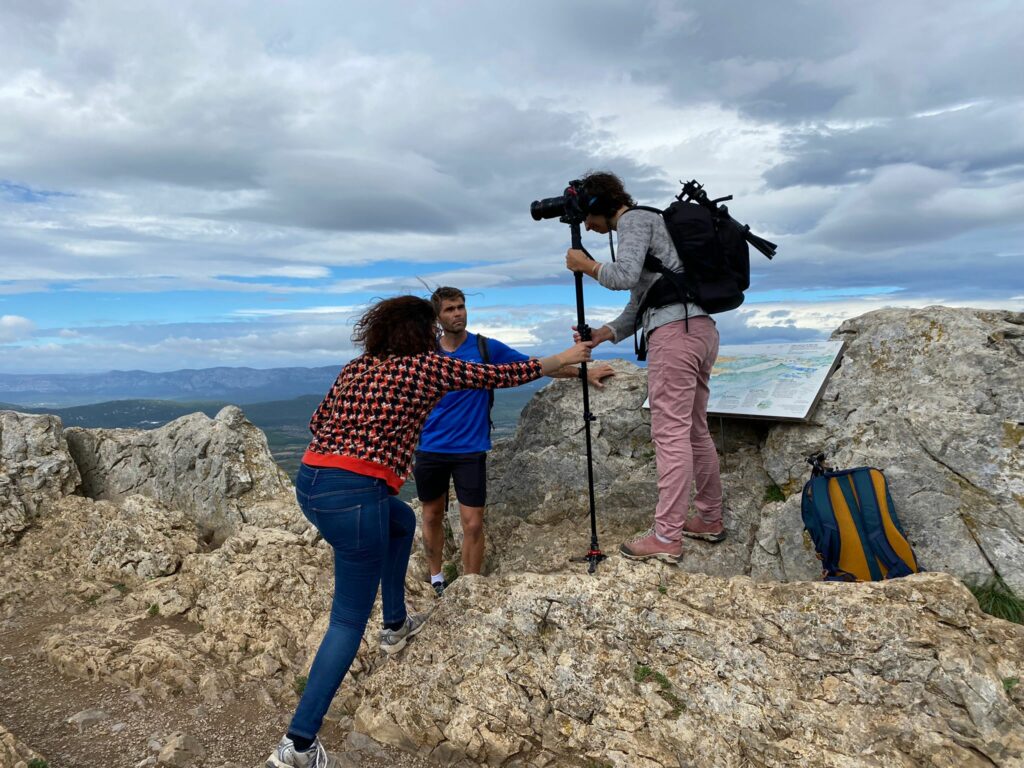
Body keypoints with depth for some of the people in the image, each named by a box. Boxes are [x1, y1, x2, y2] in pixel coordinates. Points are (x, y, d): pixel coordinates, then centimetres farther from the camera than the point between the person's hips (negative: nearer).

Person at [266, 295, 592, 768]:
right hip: (353, 495, -8)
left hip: (309, 481, 8)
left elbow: (317, 422, 17)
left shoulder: (356, 367, 16)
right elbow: (499, 376, 9)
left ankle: (396, 626, 40)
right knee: (350, 618, 4)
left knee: (402, 522, 31)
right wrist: (560, 360, 21)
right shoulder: (428, 366, 1)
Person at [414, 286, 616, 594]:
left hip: (470, 451, -2)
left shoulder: (486, 348, -3)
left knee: (473, 524, -1)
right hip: (429, 451, 2)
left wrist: (583, 373, -6)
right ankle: (436, 578, 38)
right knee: (432, 516, 15)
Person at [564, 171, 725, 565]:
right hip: (702, 329, 10)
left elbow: (625, 276, -18)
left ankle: (666, 537, -8)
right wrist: (602, 334, 13)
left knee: (670, 432, -10)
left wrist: (586, 265, 1)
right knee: (694, 430, 14)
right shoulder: (646, 221, 28)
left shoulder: (634, 219, 0)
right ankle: (709, 519, 22)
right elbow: (640, 299, 24)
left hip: (675, 331, -10)